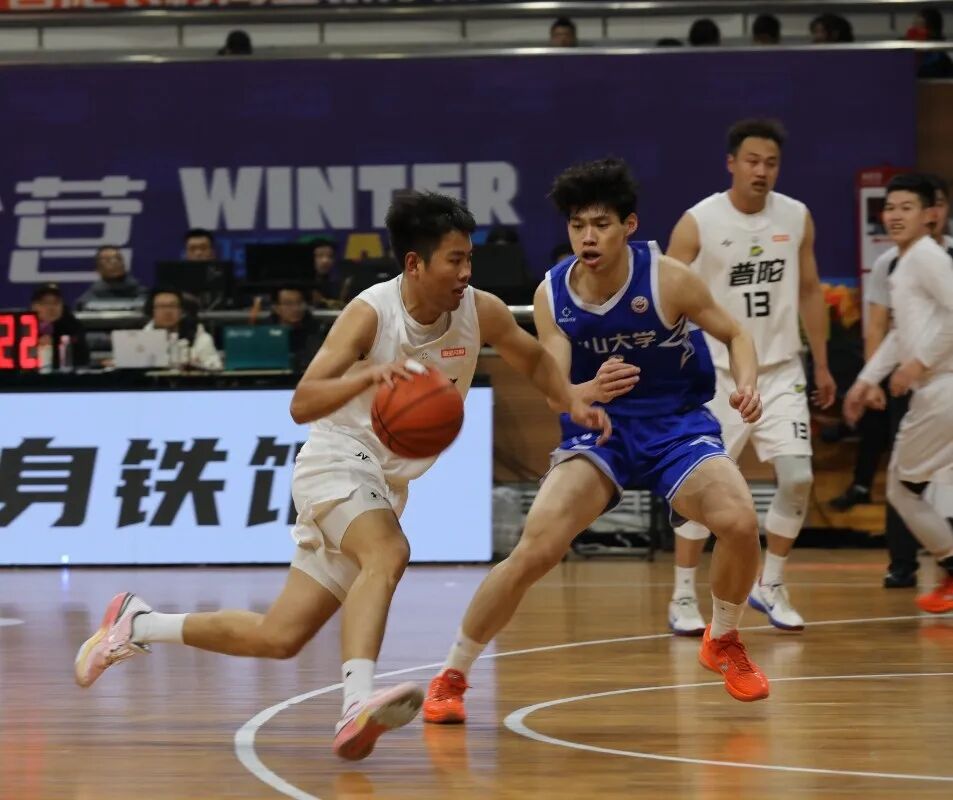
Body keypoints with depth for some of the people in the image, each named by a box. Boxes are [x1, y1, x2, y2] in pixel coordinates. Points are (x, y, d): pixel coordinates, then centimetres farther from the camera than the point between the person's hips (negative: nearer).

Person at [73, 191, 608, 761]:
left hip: (387, 483, 6)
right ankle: (357, 705, -49)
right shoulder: (372, 313, -20)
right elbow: (302, 404, -27)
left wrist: (573, 401, -3)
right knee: (388, 553, -38)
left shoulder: (481, 312, -5)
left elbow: (534, 359, 15)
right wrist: (369, 376, -44)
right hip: (338, 462, -6)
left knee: (279, 638, 6)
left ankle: (137, 624, 22)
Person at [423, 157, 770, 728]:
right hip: (598, 429, 1)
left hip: (678, 424, -1)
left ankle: (724, 642, 5)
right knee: (534, 551, -19)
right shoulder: (552, 296, -11)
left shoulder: (666, 279, -17)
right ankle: (452, 675, 0)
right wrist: (592, 391, -37)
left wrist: (748, 384, -26)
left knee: (740, 522, -26)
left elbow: (735, 335, -5)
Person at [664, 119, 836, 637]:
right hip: (716, 373, -3)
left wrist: (822, 365, 11)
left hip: (780, 371, 3)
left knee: (798, 477, -6)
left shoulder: (797, 218, 2)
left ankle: (769, 588, 11)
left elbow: (809, 291, 12)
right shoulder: (698, 223, -11)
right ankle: (682, 599, 9)